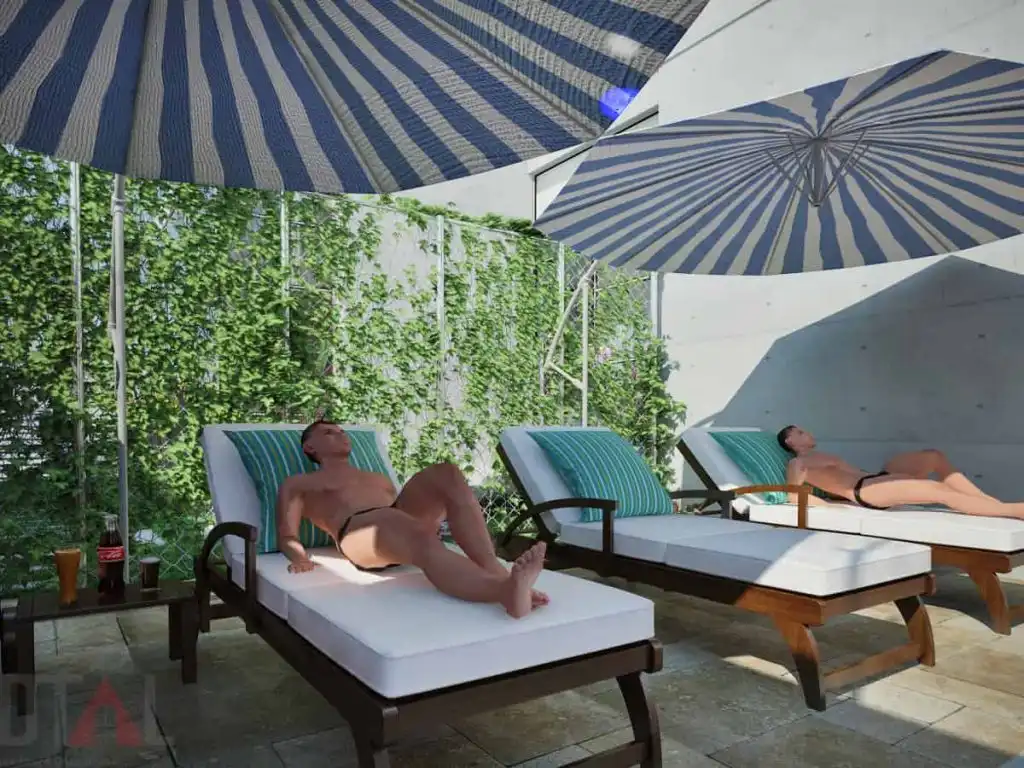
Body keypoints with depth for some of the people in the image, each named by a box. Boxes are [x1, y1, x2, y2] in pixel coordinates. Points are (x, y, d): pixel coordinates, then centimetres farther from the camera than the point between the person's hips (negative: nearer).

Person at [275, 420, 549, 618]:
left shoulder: (379, 478, 42)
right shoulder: (298, 484, 27)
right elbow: (286, 536, 14)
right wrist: (299, 557, -10)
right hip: (358, 530, -5)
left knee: (446, 473, -27)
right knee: (424, 541, -40)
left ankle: (495, 572, -44)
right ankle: (504, 590, -65)